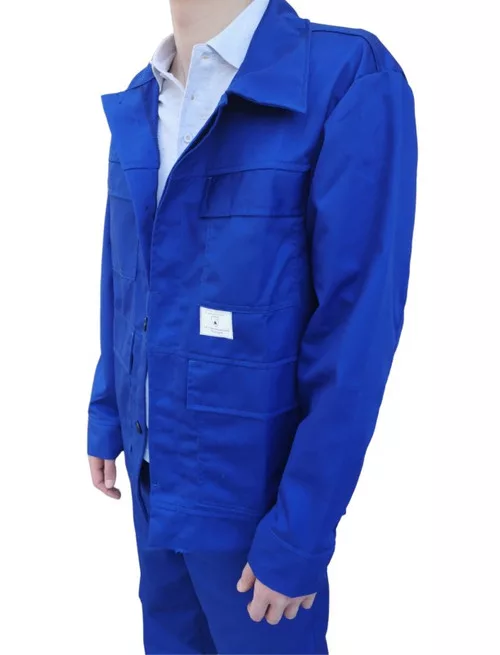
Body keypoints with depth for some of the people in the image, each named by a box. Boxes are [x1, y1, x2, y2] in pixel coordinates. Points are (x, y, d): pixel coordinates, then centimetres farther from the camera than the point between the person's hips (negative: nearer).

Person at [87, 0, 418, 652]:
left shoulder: (349, 79, -20)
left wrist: (299, 535, -19)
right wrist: (107, 415, 13)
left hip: (250, 484, -6)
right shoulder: (134, 109, 1)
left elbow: (359, 324, -22)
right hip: (154, 467, 6)